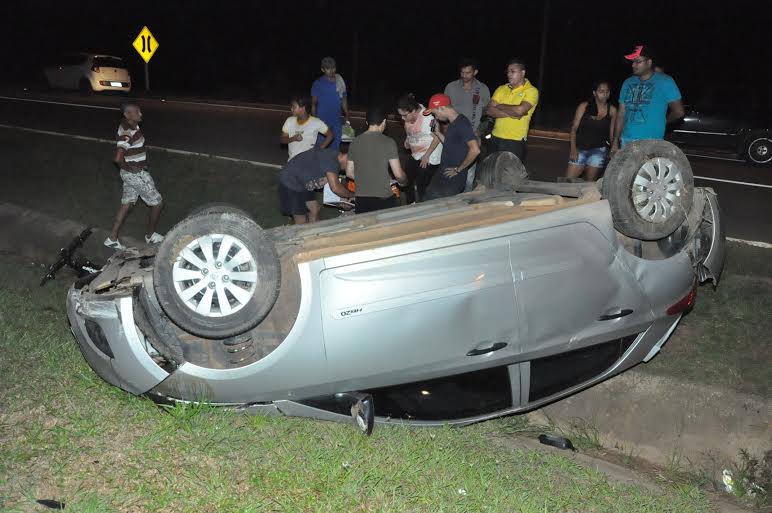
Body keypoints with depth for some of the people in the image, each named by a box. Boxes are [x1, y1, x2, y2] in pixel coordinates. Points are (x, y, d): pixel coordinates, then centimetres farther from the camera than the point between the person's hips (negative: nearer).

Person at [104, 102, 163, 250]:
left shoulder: (131, 125, 1)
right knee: (157, 203, 7)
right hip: (137, 174, -9)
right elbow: (118, 159, -38)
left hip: (132, 174, 9)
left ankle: (112, 238, 23)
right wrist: (131, 168, -20)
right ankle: (151, 236, 27)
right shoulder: (127, 134, -29)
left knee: (127, 203, 18)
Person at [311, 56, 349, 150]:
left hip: (336, 121, 4)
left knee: (335, 146, 11)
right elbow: (313, 103, -4)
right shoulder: (318, 83, -6)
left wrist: (346, 117, 9)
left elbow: (344, 99, 11)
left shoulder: (340, 81, 4)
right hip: (322, 121, -4)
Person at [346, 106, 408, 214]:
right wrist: (404, 182, 13)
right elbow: (398, 174, -8)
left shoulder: (355, 142, 4)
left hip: (361, 200, 4)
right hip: (383, 199, -4)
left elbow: (349, 173, 10)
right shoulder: (388, 142, -9)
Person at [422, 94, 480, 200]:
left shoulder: (462, 123, -19)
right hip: (442, 176, 10)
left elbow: (475, 150, -28)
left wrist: (458, 169, -19)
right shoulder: (452, 123, 12)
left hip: (454, 180, -10)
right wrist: (437, 132, 9)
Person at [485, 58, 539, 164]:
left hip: (515, 142, -5)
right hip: (496, 139, 5)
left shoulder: (531, 91, -6)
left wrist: (499, 106, -7)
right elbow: (489, 110, -2)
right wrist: (510, 113, -15)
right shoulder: (501, 89, 9)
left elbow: (520, 110, -22)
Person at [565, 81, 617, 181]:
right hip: (580, 149, 0)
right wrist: (573, 149, -7)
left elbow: (612, 133, 6)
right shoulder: (584, 106, -2)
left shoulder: (612, 110, -1)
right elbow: (574, 129, -1)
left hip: (598, 150, 0)